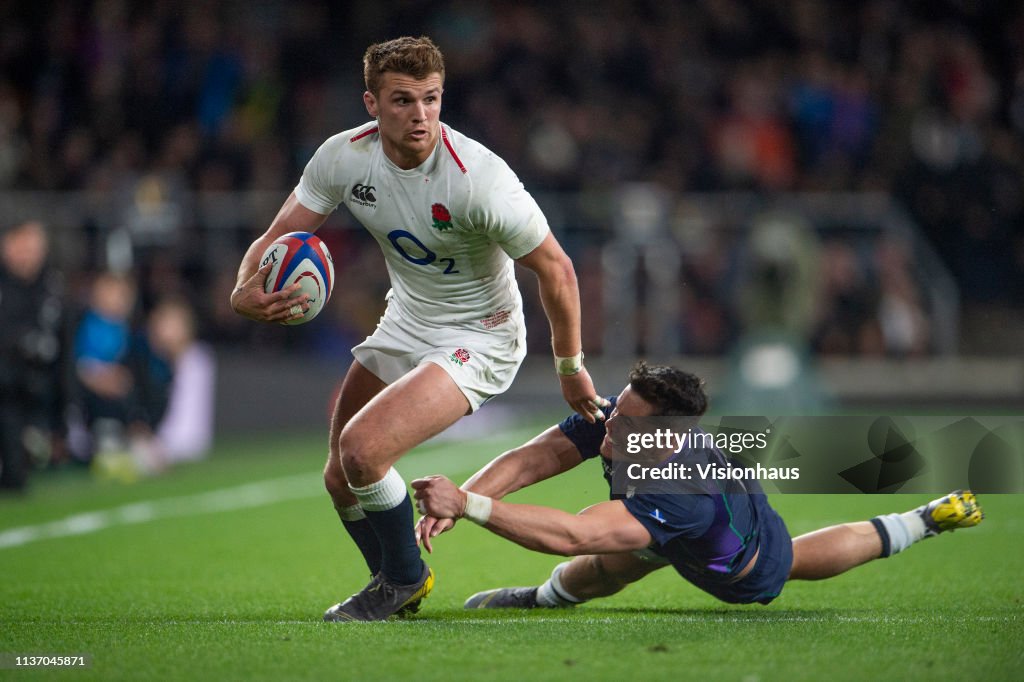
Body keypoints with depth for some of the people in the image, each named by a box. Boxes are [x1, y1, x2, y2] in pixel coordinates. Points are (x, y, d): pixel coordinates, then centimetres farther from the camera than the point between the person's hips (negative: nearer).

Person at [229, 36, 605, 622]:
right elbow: (276, 241, -7)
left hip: (479, 338, -7)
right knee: (341, 479, 10)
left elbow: (555, 269, -19)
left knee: (362, 449, -23)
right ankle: (399, 588, 38)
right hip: (405, 326, 7)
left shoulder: (477, 177, -30)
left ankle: (404, 578, 4)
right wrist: (247, 292, -30)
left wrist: (571, 368, -8)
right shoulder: (344, 157, -14)